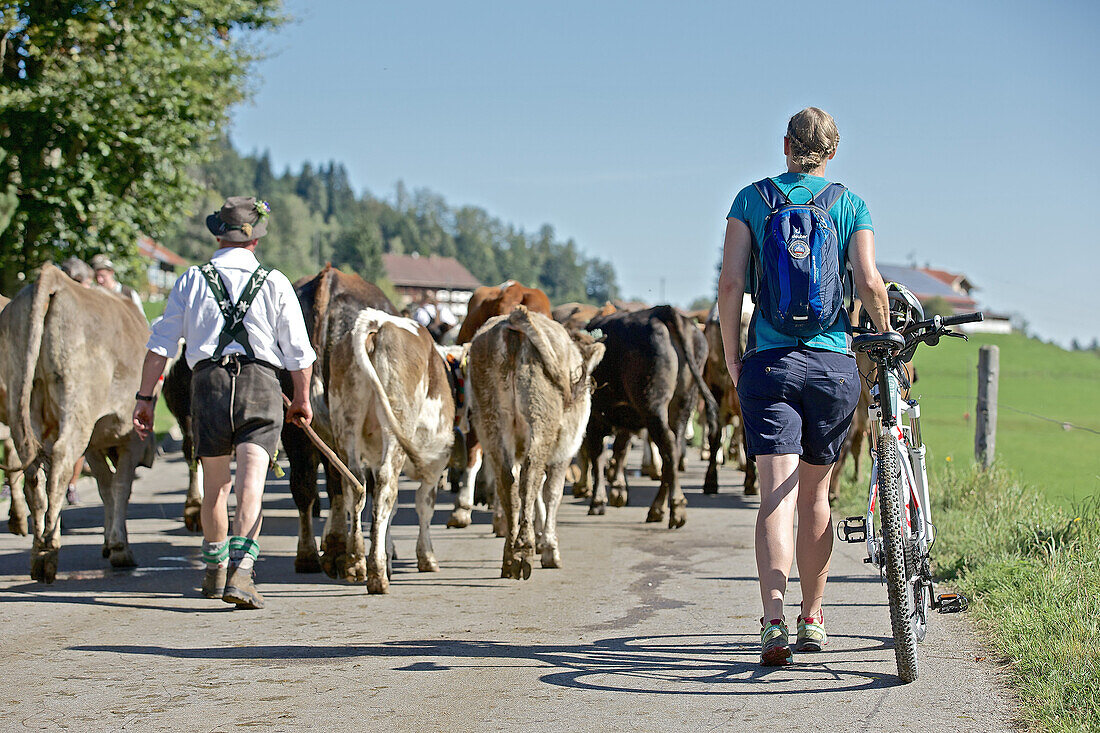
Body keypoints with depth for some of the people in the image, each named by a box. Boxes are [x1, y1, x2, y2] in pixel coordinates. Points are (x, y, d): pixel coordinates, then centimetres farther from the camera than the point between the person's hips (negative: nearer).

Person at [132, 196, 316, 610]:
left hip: (208, 381, 2)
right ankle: (241, 572, -22)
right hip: (260, 385, -2)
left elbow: (160, 345, 5)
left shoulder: (192, 281, 9)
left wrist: (145, 397, 9)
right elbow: (299, 352, 6)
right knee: (251, 482, -8)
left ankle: (215, 570, 29)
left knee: (214, 483, 16)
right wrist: (302, 400, 18)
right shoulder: (275, 283, 6)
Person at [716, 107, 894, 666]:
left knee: (777, 497, -8)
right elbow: (869, 282, -7)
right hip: (834, 362, 1)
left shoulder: (752, 198, 5)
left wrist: (732, 358, 5)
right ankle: (812, 620, 23)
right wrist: (886, 337, 10)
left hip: (769, 363, -1)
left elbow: (730, 282, -3)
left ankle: (773, 619, -26)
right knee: (815, 496, 15)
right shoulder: (851, 205, 5)